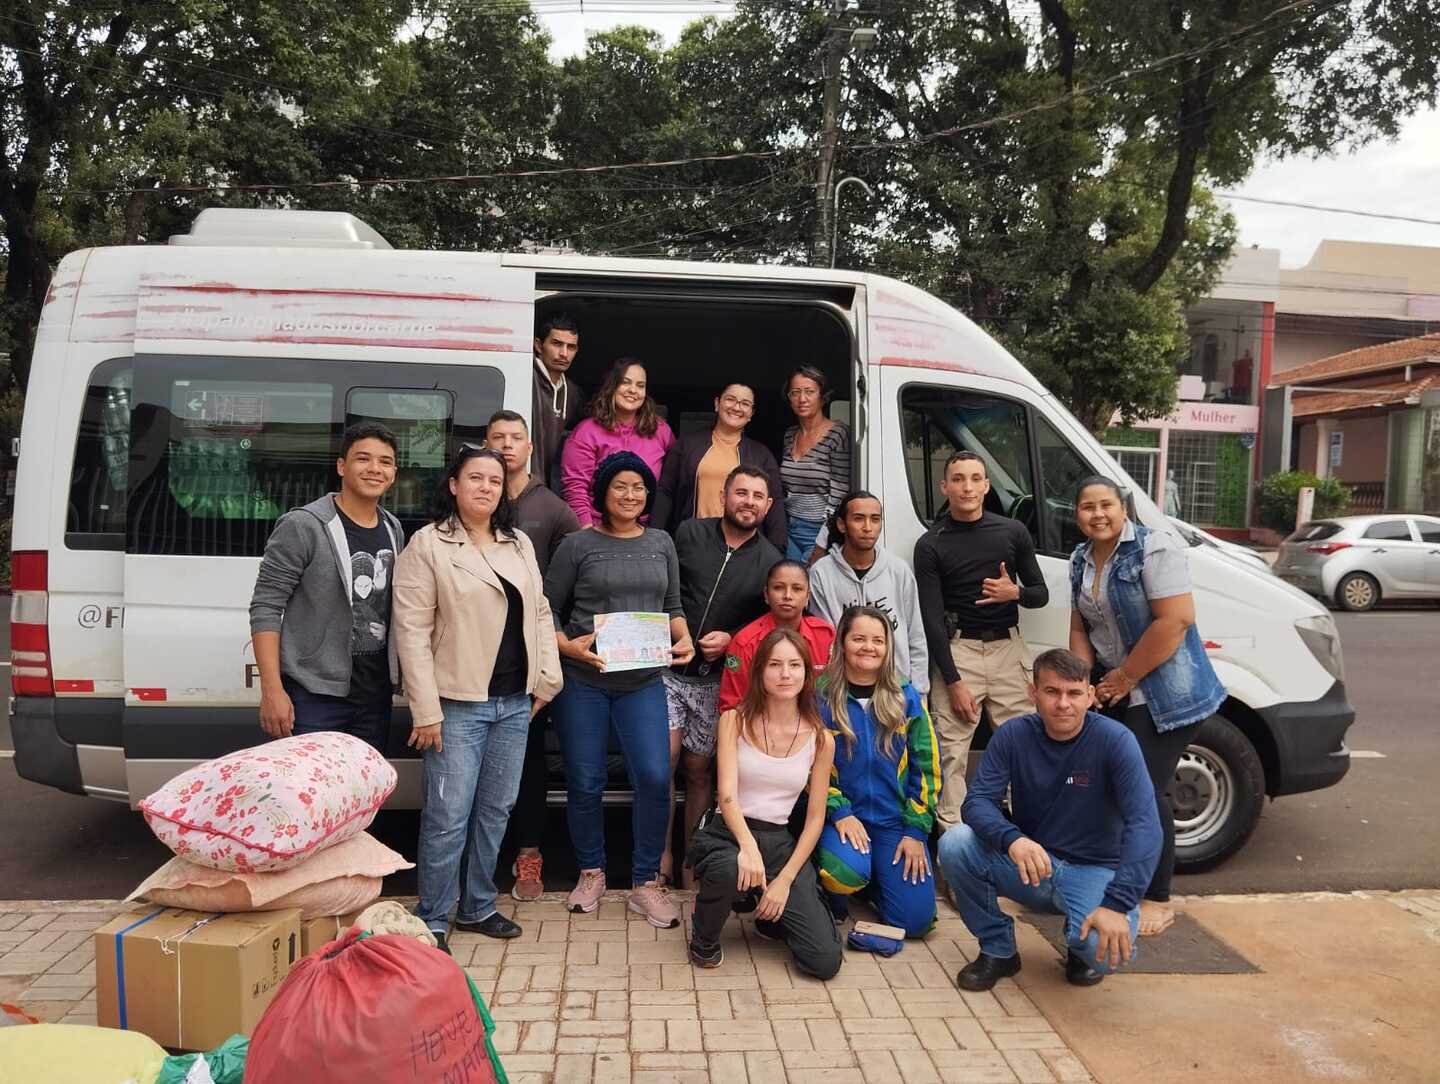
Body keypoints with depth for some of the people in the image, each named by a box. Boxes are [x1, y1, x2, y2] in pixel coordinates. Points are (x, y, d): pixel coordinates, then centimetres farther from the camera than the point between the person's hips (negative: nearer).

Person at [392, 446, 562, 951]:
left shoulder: (519, 544, 11)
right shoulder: (428, 545, -6)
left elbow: (539, 613, 14)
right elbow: (413, 630, -11)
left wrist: (547, 679, 6)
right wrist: (425, 710, -14)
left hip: (514, 702, 6)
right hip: (459, 703, -6)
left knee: (495, 810, 14)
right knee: (448, 817, -2)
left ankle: (477, 907, 29)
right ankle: (432, 920, 14)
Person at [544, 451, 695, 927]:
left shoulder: (661, 543, 10)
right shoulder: (578, 545, 0)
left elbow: (672, 606, 17)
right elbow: (548, 609, 2)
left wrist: (684, 639, -2)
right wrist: (567, 645, -15)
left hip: (643, 681, 2)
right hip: (582, 680, -2)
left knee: (655, 777, -8)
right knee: (585, 782, 6)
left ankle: (645, 883, 8)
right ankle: (591, 873, 27)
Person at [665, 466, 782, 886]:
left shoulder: (770, 561, 3)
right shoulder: (689, 533, 1)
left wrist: (731, 640, -9)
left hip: (717, 680, 1)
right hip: (670, 668, -1)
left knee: (700, 771, 10)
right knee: (662, 761, -12)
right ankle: (661, 858, 4)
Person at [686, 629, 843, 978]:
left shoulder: (820, 739, 2)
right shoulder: (735, 721, -3)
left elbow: (815, 818, 3)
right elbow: (727, 795, -15)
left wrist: (785, 881, -8)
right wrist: (748, 845, -35)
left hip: (781, 842, 2)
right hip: (727, 833, -2)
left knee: (825, 961, -14)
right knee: (728, 869, -41)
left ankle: (770, 916, 20)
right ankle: (704, 939, -5)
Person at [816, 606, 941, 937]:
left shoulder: (906, 697, 0)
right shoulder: (821, 696, -6)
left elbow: (926, 767, 1)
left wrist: (916, 831, -4)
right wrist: (839, 813, -17)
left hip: (895, 820, 3)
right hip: (841, 814, -2)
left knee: (916, 919, -4)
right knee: (848, 871, -33)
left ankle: (871, 880, 28)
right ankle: (833, 900, 5)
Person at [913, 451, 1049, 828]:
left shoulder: (1013, 533, 7)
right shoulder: (931, 545, -1)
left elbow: (1041, 594, 14)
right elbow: (932, 619, -4)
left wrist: (1016, 592, -11)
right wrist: (953, 681, -10)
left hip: (1008, 647, 2)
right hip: (957, 650, -2)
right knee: (953, 750, -6)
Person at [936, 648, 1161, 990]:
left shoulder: (1114, 740, -17)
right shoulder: (1014, 735, -8)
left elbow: (1143, 825, -25)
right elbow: (978, 801, -14)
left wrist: (1117, 904, -36)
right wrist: (1012, 839, -37)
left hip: (1092, 871, -2)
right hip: (1027, 863, 2)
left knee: (1107, 947, -32)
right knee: (954, 844, -24)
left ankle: (1083, 949, 9)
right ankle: (997, 949, 0)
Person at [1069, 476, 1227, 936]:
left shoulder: (1154, 548, -16)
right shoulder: (1081, 559, 7)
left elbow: (1175, 620, -23)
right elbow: (1080, 627, 13)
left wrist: (1123, 679, -18)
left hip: (1165, 693, -7)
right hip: (1111, 691, 7)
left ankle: (1157, 900, 10)